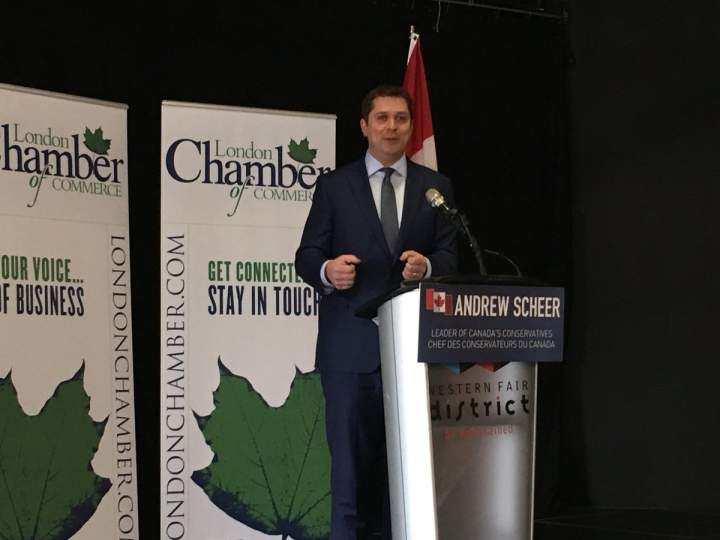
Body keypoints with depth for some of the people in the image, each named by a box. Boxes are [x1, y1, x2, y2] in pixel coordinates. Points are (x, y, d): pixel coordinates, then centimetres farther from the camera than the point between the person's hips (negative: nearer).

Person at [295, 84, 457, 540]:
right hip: (351, 342, -2)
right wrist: (327, 271, -20)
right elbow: (307, 255, 2)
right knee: (350, 456, 0)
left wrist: (428, 266, -18)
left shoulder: (436, 187, 11)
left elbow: (449, 255, 5)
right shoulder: (334, 186, 6)